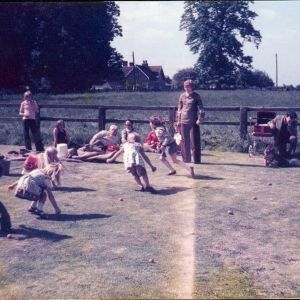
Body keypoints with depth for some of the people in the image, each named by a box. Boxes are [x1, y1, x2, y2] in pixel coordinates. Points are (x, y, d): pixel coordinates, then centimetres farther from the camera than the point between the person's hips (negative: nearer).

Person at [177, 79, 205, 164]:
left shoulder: (196, 96, 0)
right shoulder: (182, 96, 10)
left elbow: (200, 108, -2)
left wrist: (200, 118, -12)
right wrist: (178, 120, 13)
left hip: (193, 122, -4)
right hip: (184, 122, 4)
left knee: (194, 141, -2)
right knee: (184, 142, 8)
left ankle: (196, 160, 5)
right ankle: (186, 159, 17)